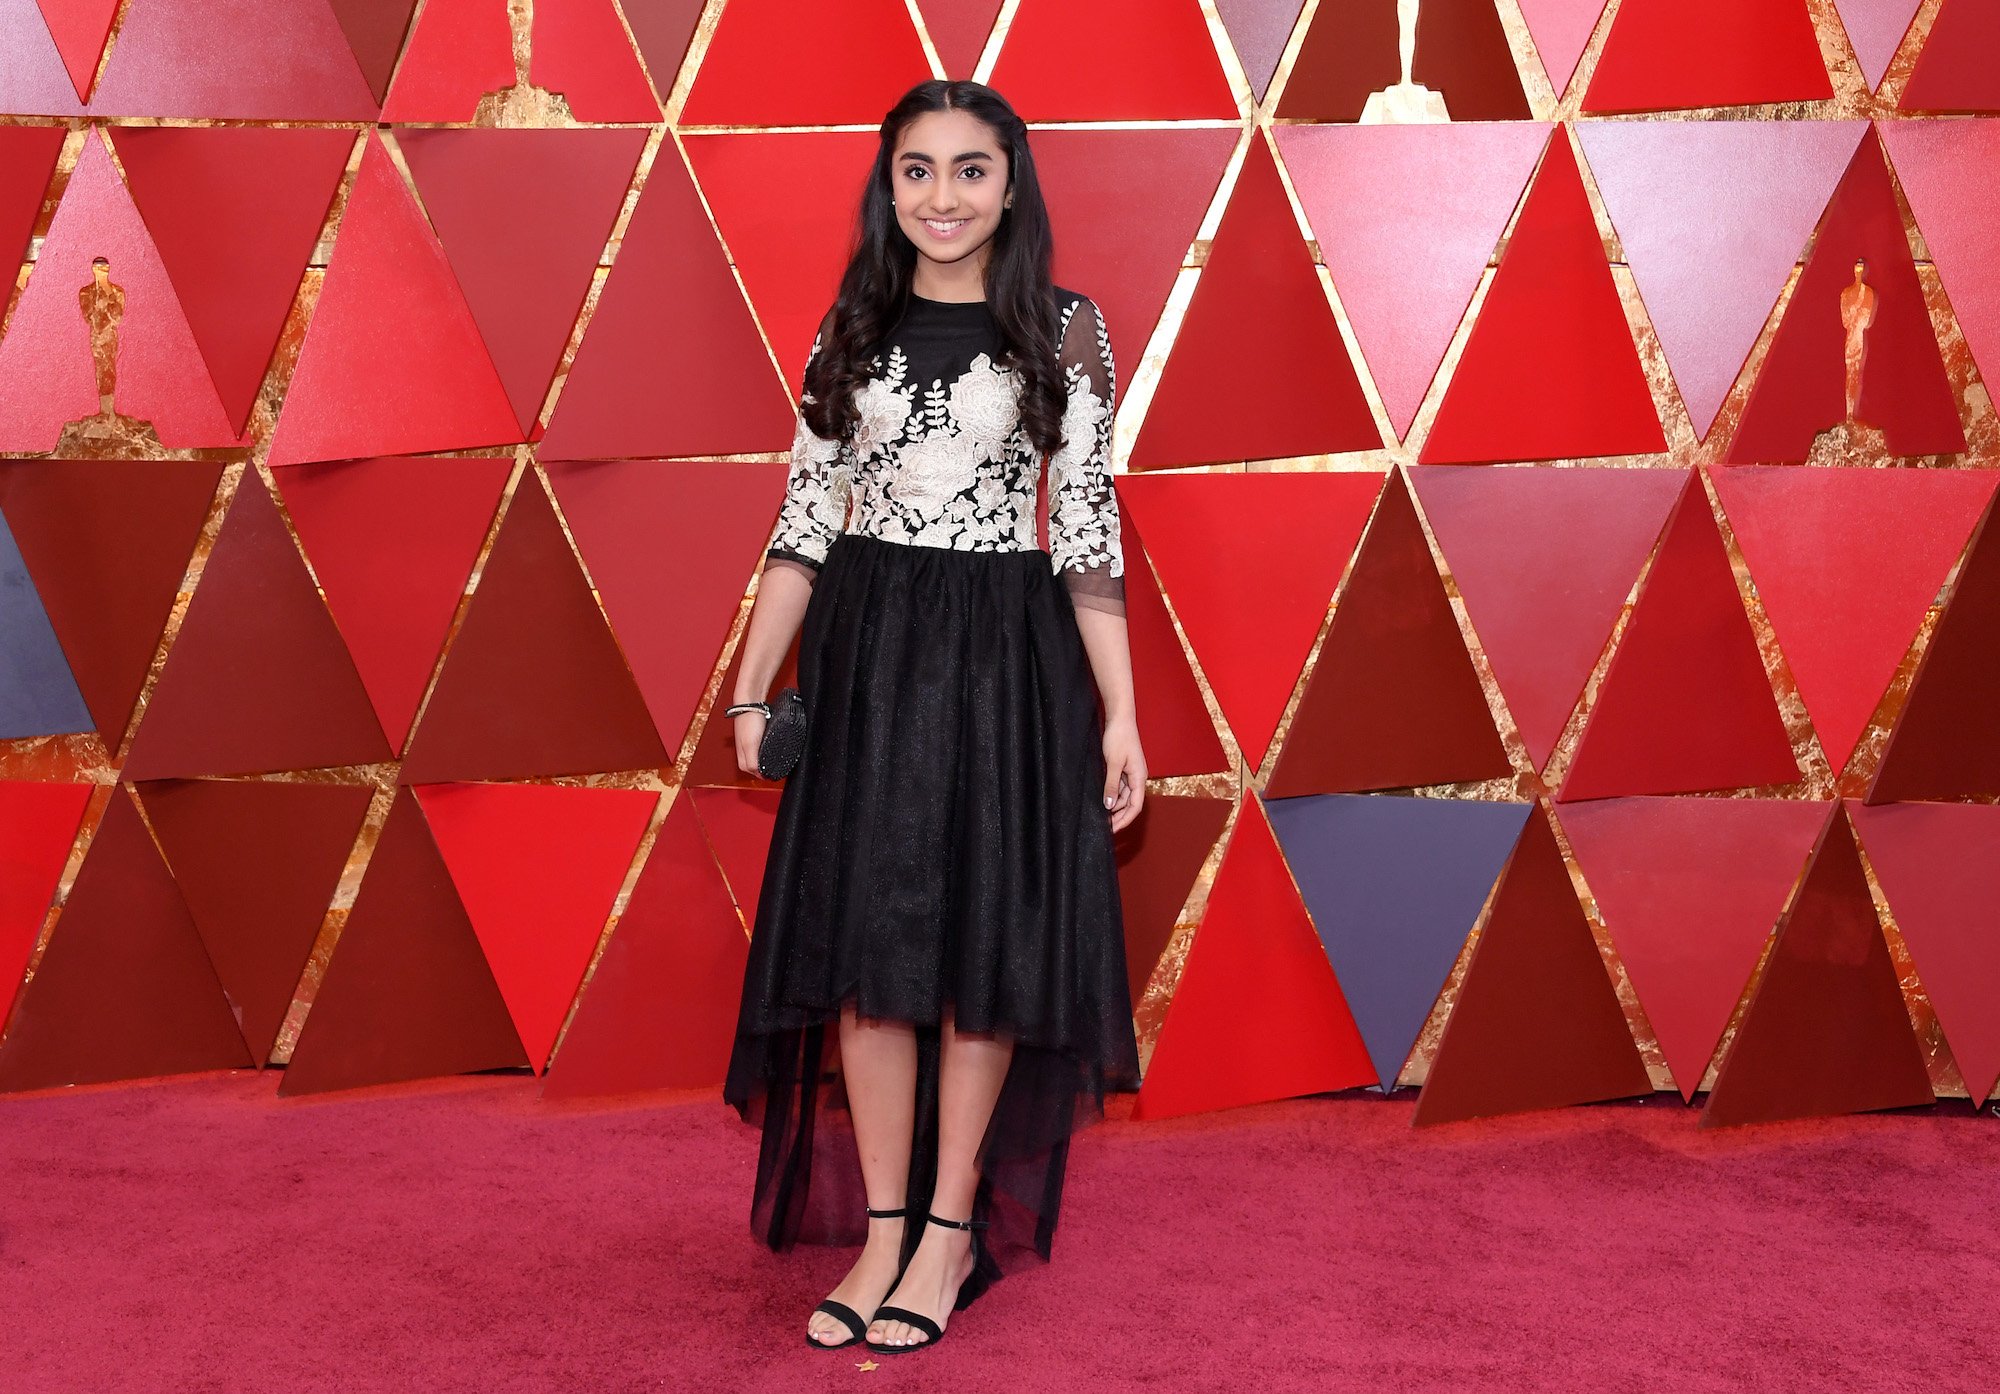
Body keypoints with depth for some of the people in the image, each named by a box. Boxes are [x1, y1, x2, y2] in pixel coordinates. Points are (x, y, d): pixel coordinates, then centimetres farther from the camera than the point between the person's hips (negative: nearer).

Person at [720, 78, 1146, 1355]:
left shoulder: (1064, 330, 0)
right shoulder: (853, 329, 8)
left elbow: (1090, 529, -3)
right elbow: (807, 520, 8)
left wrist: (1119, 714, -7)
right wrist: (753, 687, 5)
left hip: (1003, 660, -2)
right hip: (865, 657, 3)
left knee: (978, 937, 4)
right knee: (864, 939, 3)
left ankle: (954, 1225, 17)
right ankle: (884, 1227, 15)